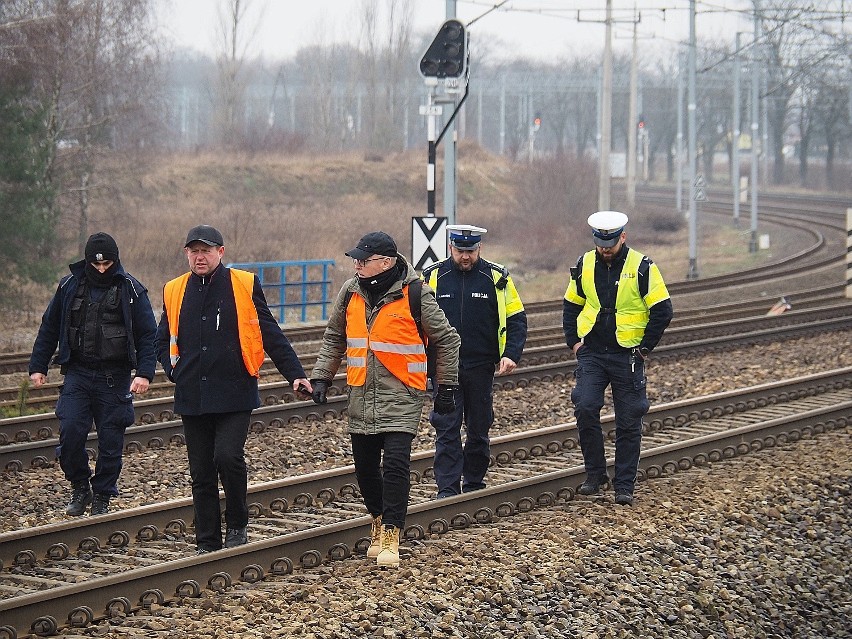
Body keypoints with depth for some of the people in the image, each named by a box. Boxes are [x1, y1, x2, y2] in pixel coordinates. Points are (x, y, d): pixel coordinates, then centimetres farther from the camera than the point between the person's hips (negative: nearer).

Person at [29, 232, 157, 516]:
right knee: (70, 431, -13)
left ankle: (102, 498, 15)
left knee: (110, 441, 0)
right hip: (78, 373, 1)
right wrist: (38, 366, 8)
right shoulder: (70, 286, 5)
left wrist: (144, 373, -13)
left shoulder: (131, 290, -1)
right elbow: (49, 328, 13)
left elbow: (147, 335, -1)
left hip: (115, 378, -1)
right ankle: (80, 487, 7)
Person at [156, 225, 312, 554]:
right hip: (192, 397, 4)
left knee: (228, 457, -18)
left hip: (235, 394, -4)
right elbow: (163, 340, 23)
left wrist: (295, 374, 0)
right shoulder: (174, 292, 10)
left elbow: (271, 335, 3)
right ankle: (207, 542, 13)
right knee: (201, 473, 6)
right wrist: (174, 369, 7)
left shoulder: (245, 285, 0)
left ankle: (237, 525, 4)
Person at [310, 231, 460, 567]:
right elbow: (334, 337, 18)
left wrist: (446, 388, 2)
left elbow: (446, 340, 0)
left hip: (401, 396, -5)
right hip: (362, 396, 5)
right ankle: (379, 519, 32)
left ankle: (390, 536, -9)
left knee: (395, 463, -14)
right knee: (365, 465, 9)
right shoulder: (351, 292, 4)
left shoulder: (415, 295, -10)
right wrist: (321, 376, 10)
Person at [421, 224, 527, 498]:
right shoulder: (432, 277, 1)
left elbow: (516, 319, 5)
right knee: (446, 429, -6)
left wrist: (511, 354, -8)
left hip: (481, 367, 1)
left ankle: (474, 484, 23)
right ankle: (447, 490, -6)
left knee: (479, 428, 10)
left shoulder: (497, 278, 1)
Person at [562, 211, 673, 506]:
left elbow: (662, 310, -7)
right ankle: (595, 473, 3)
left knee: (629, 422, 2)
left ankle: (624, 486, 10)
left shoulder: (641, 267, -8)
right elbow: (571, 305, 17)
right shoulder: (585, 265, 4)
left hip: (627, 357, -2)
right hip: (591, 354, 2)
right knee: (585, 408, -14)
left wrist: (645, 347, -8)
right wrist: (573, 341, 6)